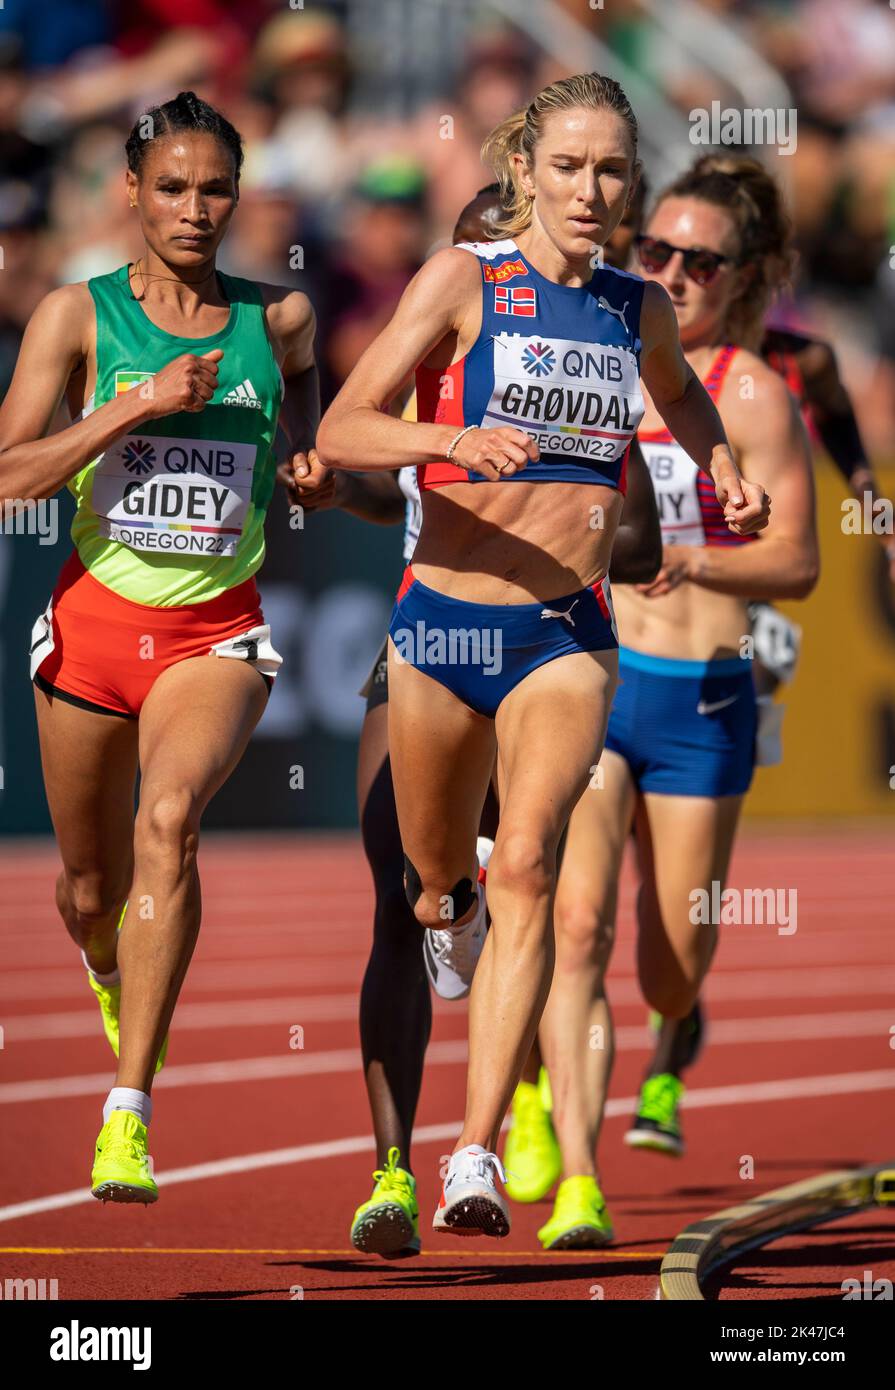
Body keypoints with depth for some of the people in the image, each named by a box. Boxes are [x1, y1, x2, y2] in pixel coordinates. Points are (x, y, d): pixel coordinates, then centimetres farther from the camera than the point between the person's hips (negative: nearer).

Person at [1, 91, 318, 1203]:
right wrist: (141, 402, -20)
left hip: (217, 631, -1)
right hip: (95, 618, 1)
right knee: (91, 889, 15)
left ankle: (127, 1119, -31)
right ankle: (108, 969, 56)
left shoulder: (279, 320, 2)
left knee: (168, 819, -29)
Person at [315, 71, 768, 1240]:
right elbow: (341, 431, -13)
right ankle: (453, 910, 59)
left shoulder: (640, 311, 6)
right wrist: (454, 440, -31)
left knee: (526, 869, -18)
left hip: (568, 635, 1)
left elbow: (679, 394, 31)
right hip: (444, 620, -1)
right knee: (438, 872, 18)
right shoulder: (462, 281, -6)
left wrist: (726, 474, 12)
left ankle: (477, 1156, -22)